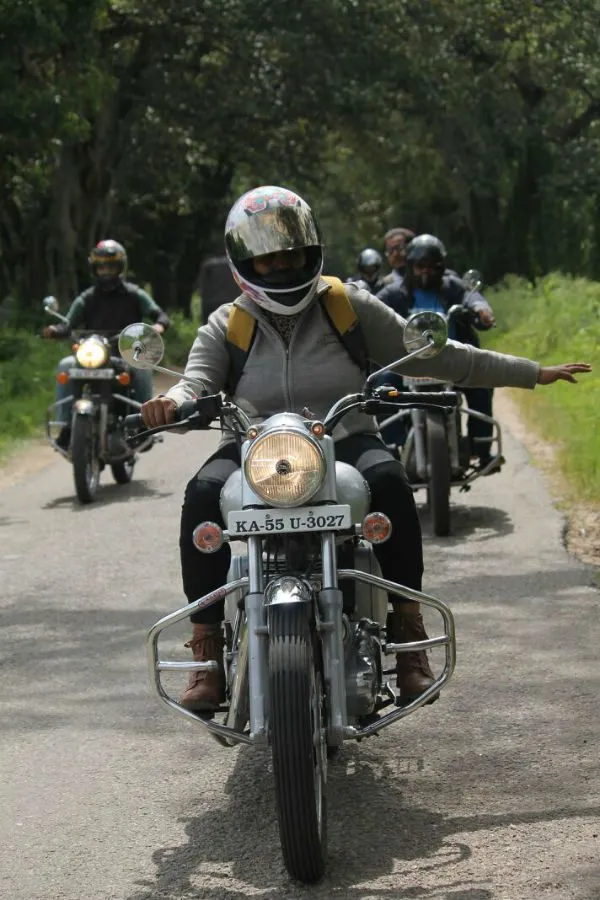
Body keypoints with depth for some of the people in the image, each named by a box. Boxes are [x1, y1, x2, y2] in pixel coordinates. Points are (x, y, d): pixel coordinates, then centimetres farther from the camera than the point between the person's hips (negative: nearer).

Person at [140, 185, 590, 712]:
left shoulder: (348, 307, 8)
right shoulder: (225, 327, 10)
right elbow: (198, 382, -6)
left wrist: (531, 373, 9)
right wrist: (170, 404, -33)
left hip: (346, 444, -1)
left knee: (388, 479, -34)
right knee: (203, 495, -31)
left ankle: (408, 630, -26)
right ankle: (206, 644, -25)